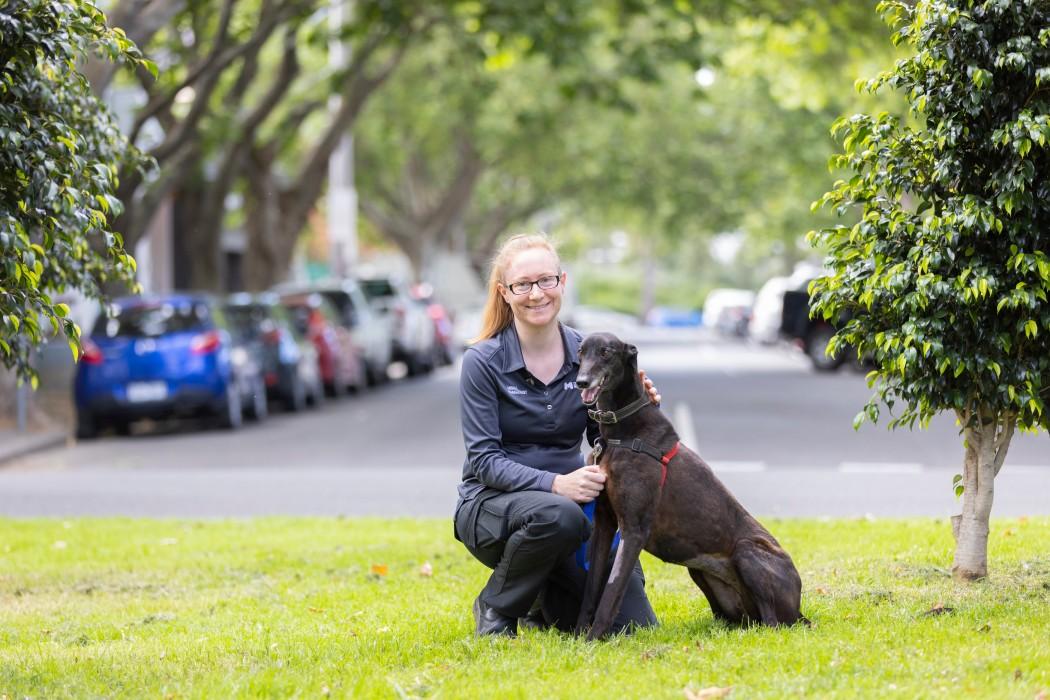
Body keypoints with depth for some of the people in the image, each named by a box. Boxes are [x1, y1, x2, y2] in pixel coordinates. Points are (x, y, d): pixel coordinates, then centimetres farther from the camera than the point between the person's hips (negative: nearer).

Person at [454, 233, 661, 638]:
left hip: (569, 498, 4)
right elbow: (484, 460, -14)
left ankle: (545, 605, 19)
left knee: (631, 626, -12)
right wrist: (554, 484, -28)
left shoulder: (587, 355, 2)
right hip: (492, 505, -4)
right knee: (557, 516, -39)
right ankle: (496, 608, -11)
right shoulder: (483, 362, -9)